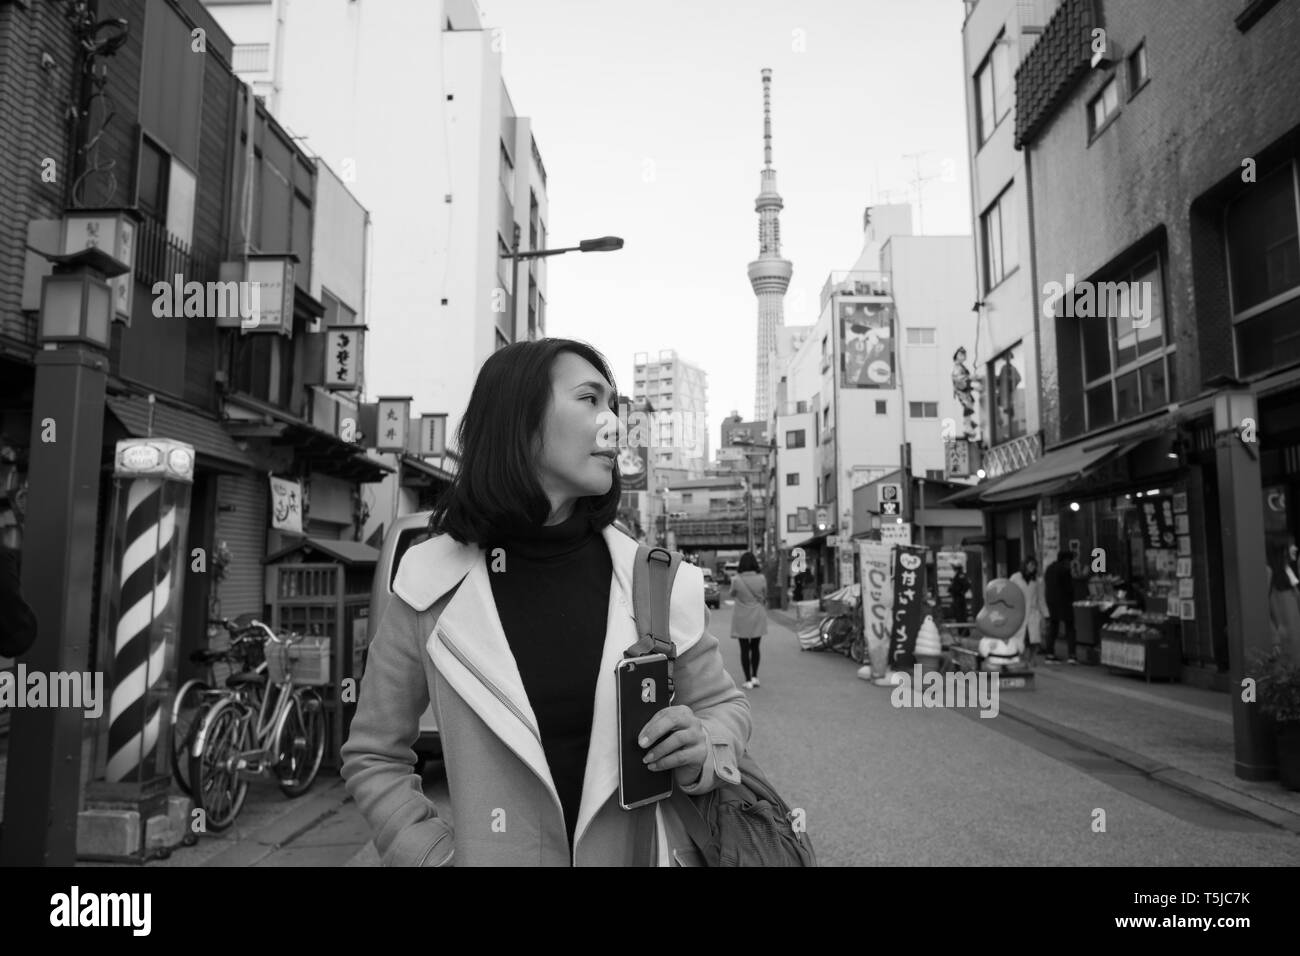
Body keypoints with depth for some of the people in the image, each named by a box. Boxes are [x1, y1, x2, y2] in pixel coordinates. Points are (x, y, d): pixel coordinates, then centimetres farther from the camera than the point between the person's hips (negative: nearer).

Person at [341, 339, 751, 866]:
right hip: (493, 852, -1)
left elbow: (725, 704, 4)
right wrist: (437, 855, -11)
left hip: (641, 851, 2)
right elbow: (373, 757, -1)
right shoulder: (431, 586, -12)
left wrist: (701, 754, -15)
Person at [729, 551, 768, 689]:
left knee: (744, 649, 6)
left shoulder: (736, 580, -16)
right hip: (758, 617, 2)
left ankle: (748, 680, 6)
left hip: (742, 618, -2)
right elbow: (765, 597, 3)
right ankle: (754, 677, 19)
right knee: (755, 647, 17)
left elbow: (732, 594, 4)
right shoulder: (761, 579, -11)